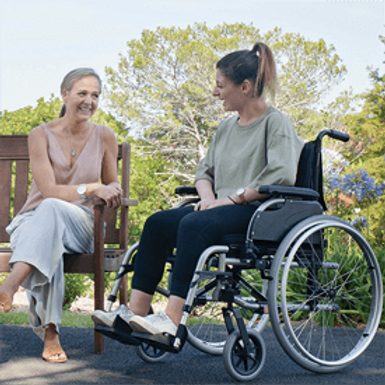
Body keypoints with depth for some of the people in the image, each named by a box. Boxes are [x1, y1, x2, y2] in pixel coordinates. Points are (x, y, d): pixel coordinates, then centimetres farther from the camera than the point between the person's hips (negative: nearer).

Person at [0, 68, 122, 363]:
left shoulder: (104, 137, 5)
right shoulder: (41, 135, -2)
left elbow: (113, 185, 16)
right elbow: (49, 190, -12)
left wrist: (111, 190, -10)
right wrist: (90, 188, -26)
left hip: (80, 224, 0)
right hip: (35, 222, 0)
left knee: (52, 209, -38)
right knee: (50, 245, -41)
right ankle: (50, 335, -47)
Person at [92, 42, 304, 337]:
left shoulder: (276, 123, -4)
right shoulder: (228, 127, 20)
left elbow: (282, 176, -18)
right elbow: (205, 170, 23)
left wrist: (234, 198, -16)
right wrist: (208, 197, 0)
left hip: (260, 213, -8)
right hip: (224, 211, 8)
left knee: (193, 224, -33)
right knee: (158, 223, -13)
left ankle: (172, 319, -38)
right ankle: (136, 310, -18)